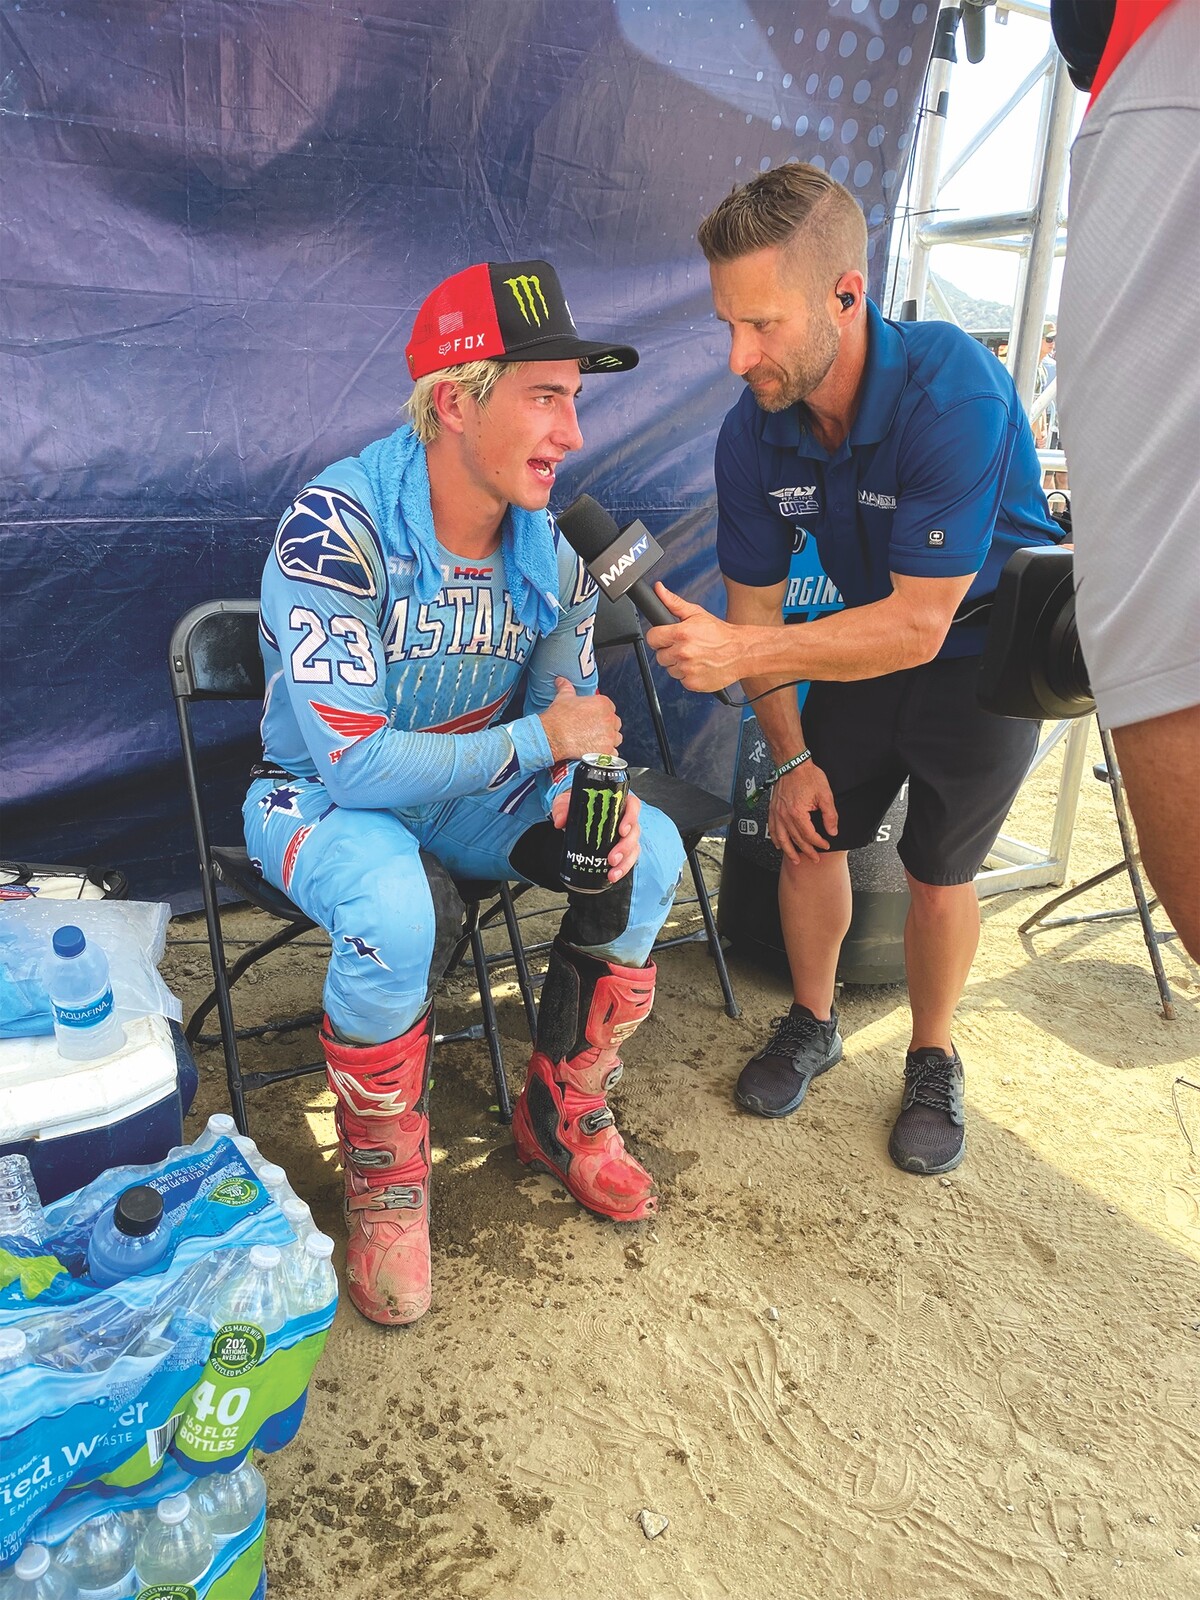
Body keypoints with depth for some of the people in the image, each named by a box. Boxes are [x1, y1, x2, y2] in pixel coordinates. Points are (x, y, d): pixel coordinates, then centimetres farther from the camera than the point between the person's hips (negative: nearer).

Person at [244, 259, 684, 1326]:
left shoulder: (553, 544, -7)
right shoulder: (338, 527, -27)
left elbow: (570, 715, 3)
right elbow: (356, 764, -31)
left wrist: (584, 787, -21)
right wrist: (538, 740, -25)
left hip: (468, 791, 6)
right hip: (323, 797, -5)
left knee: (649, 849, -13)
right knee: (393, 915, -37)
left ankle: (562, 1113, 6)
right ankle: (385, 1177, -7)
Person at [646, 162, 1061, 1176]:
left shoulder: (954, 395, -33)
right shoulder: (753, 433, -16)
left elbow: (919, 625, -33)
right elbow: (756, 602, -6)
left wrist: (743, 653, -41)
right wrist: (791, 758, -6)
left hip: (986, 642, -4)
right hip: (868, 632, 4)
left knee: (939, 869, -1)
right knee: (810, 833, 1)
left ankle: (934, 1061, 23)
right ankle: (812, 1023, 25)